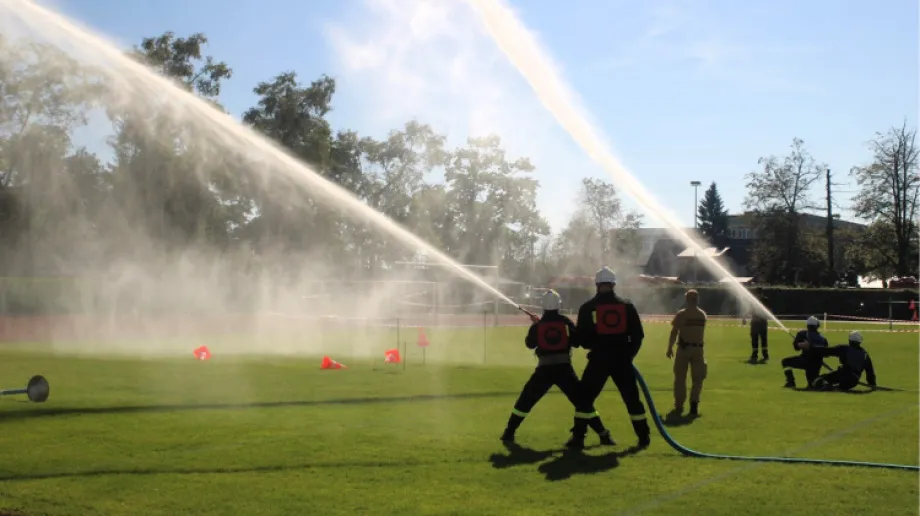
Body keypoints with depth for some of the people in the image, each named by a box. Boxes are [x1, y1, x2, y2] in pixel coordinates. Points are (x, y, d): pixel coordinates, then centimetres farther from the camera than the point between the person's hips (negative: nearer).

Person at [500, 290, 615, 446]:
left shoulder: (537, 325, 2)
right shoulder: (566, 322, 1)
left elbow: (529, 344, 16)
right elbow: (577, 340, 5)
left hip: (544, 369, 0)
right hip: (564, 368, 0)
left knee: (526, 400, 15)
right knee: (582, 401, 5)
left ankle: (509, 432, 15)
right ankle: (603, 434, -2)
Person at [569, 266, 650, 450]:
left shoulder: (588, 307, 0)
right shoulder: (626, 305, 4)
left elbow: (580, 338, 0)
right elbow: (638, 335, 3)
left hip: (599, 358, -2)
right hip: (621, 358, 2)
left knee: (585, 397, 9)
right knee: (632, 398, 12)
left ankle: (578, 437, 4)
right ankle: (644, 437, 13)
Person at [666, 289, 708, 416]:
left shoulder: (681, 314, -6)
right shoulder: (702, 314, 6)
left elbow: (674, 332, -7)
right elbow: (700, 332, 12)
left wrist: (670, 348, 1)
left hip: (684, 348, -2)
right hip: (698, 348, 2)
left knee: (680, 378, 8)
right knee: (697, 379, 9)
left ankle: (679, 406, 10)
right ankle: (694, 404, -4)